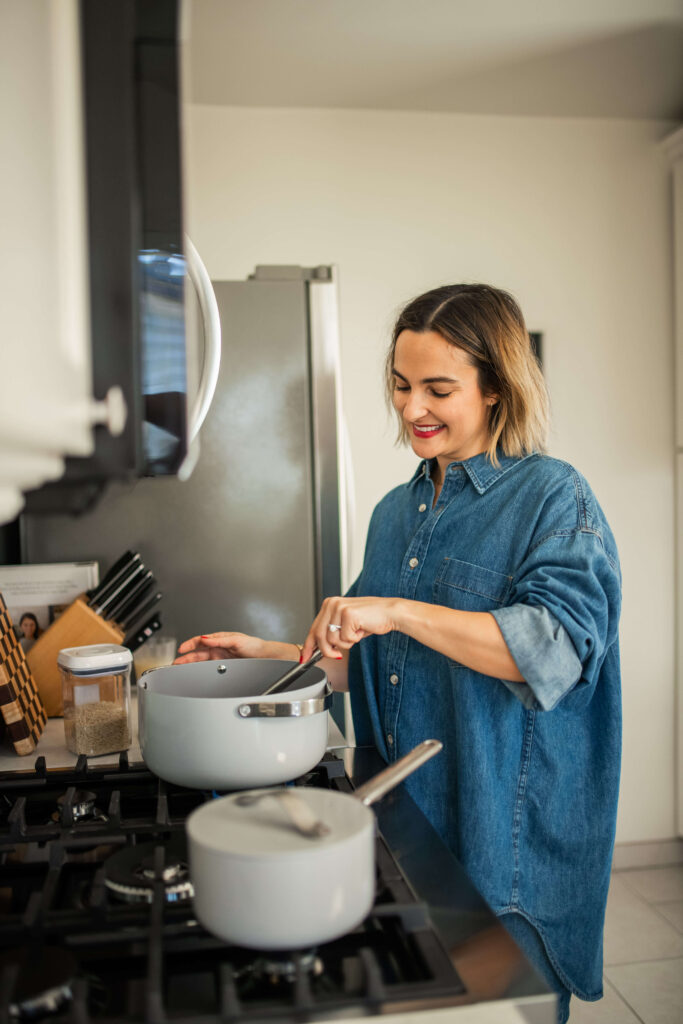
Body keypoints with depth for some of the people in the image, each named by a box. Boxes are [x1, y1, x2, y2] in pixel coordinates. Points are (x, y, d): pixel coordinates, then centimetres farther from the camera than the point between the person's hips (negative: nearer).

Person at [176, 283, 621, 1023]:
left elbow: (557, 648, -26)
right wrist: (269, 653, 5)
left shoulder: (553, 496, -11)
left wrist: (397, 612, -29)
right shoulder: (397, 512, 9)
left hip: (505, 833, -6)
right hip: (402, 819, 6)